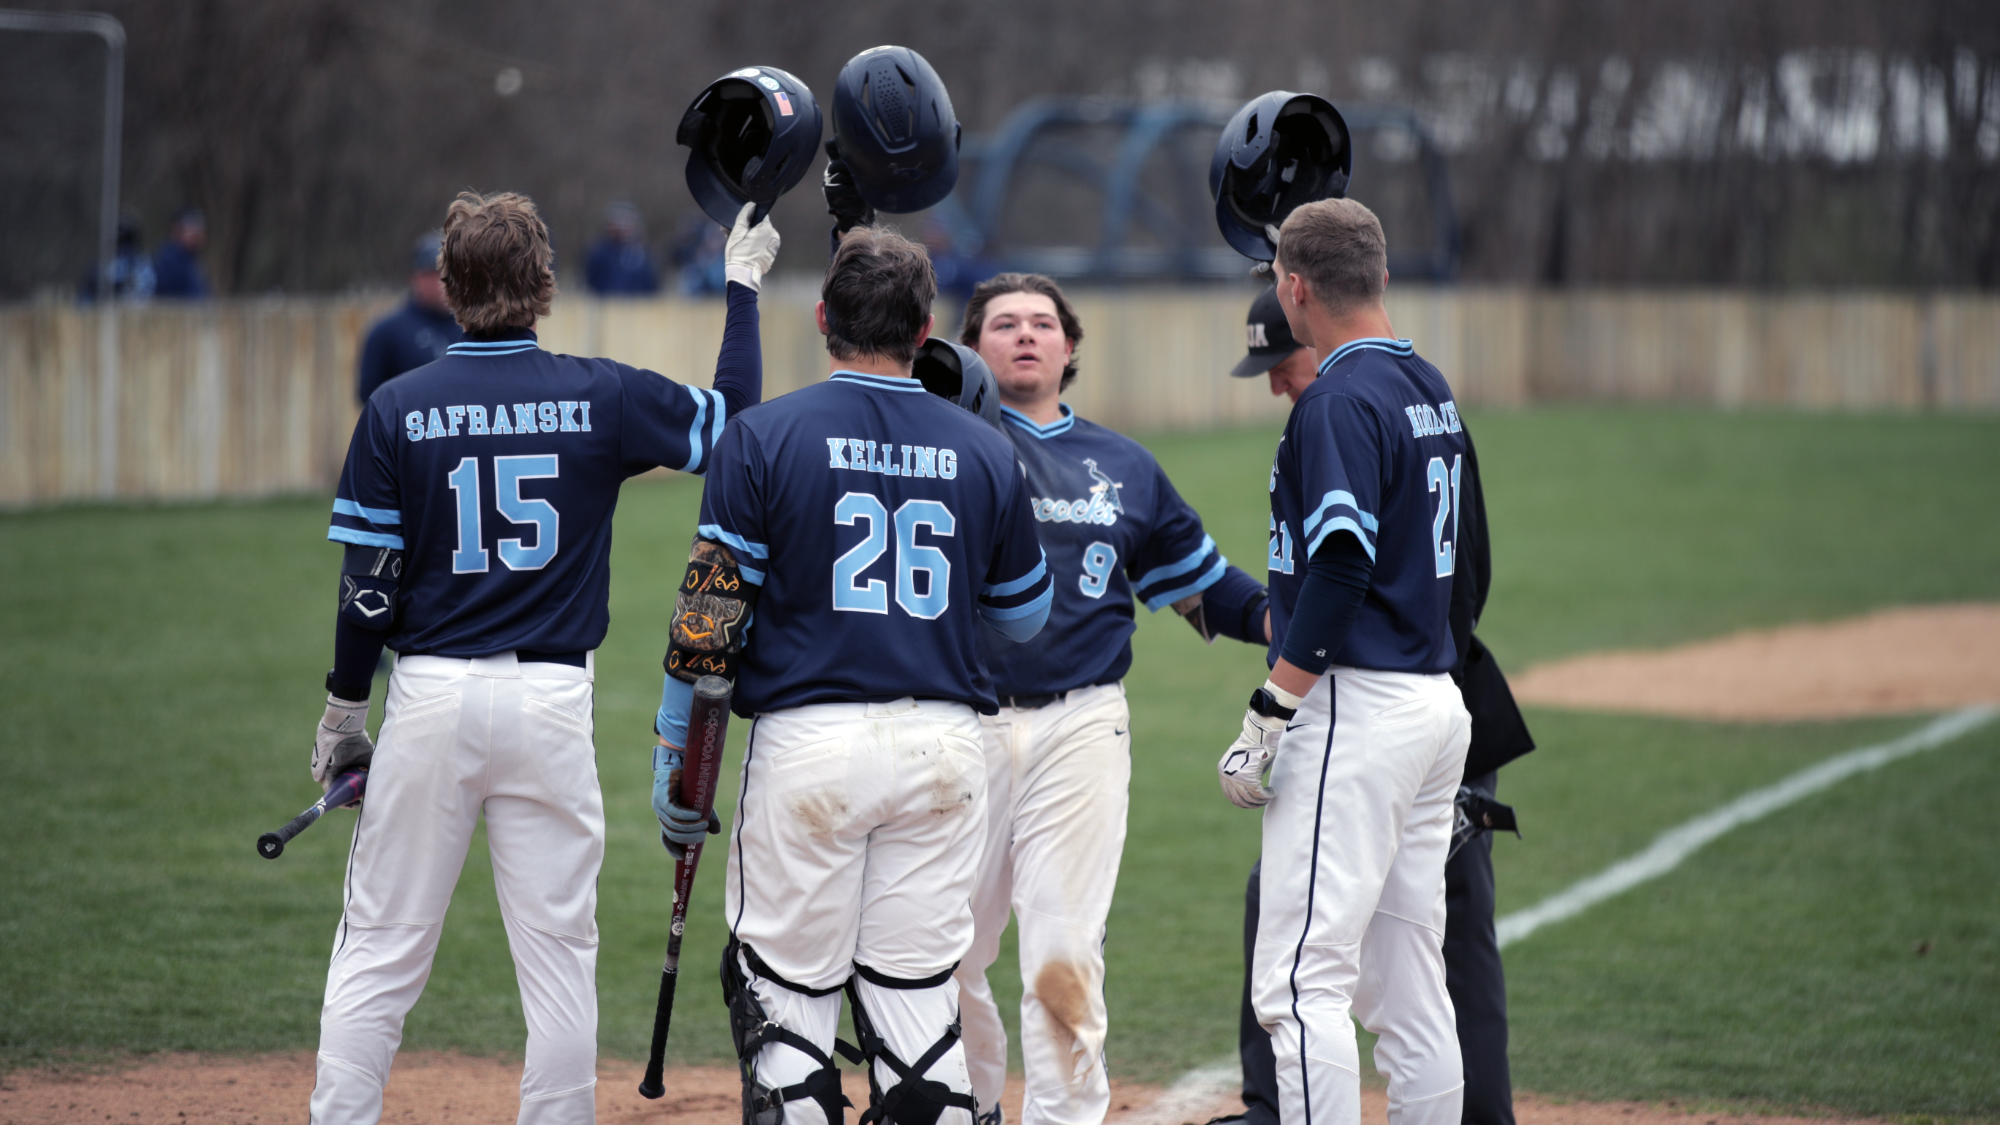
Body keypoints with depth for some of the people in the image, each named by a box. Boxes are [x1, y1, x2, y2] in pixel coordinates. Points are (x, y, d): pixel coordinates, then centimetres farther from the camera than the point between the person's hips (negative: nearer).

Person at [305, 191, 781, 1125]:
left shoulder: (398, 410, -2)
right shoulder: (599, 398, -2)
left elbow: (367, 586, -2)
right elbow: (732, 423, 11)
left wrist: (342, 715, 9)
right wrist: (742, 286, 21)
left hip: (431, 698, 0)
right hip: (552, 700, 0)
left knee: (379, 948, 4)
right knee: (558, 951, 6)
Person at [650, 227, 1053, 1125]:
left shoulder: (765, 437, -4)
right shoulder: (984, 452, 6)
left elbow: (710, 612, -5)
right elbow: (1025, 619, 16)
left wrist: (675, 760, 2)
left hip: (808, 740, -3)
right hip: (943, 747, 3)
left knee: (786, 1001, 2)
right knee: (918, 1003, 8)